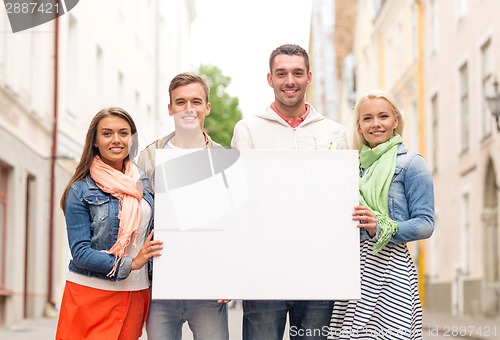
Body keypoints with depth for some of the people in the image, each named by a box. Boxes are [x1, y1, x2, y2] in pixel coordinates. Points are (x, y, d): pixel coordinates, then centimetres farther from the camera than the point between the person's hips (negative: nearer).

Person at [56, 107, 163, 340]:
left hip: (135, 296, 4)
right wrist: (129, 264, -20)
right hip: (91, 295, -4)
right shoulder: (81, 190, -5)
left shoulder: (144, 183, 9)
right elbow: (80, 251, -11)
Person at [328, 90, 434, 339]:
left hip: (389, 266, -5)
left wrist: (381, 227, -20)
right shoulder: (354, 165, 16)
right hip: (351, 268, 5)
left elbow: (426, 223, -8)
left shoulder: (410, 163, 0)